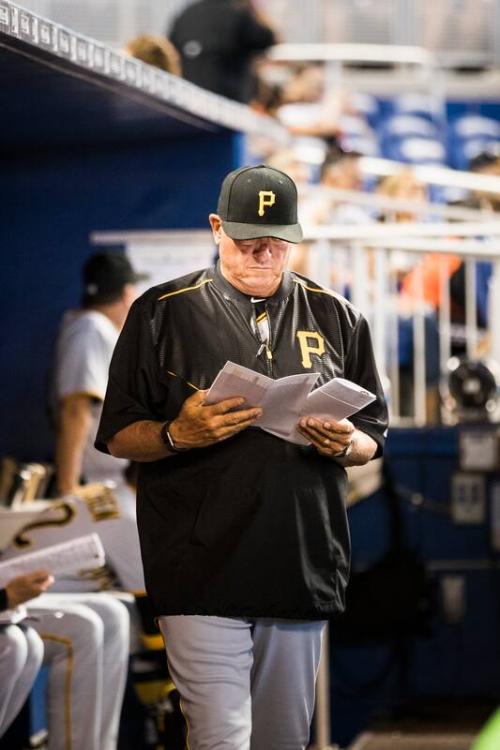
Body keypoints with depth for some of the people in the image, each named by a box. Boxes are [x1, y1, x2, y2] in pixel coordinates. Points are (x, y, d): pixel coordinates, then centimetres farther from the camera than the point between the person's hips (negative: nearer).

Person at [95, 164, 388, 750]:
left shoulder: (336, 318, 12)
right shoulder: (163, 312, 3)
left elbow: (372, 437, 17)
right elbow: (117, 436, 3)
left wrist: (343, 445, -6)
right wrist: (178, 434, -17)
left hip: (304, 568, 3)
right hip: (203, 571, -3)